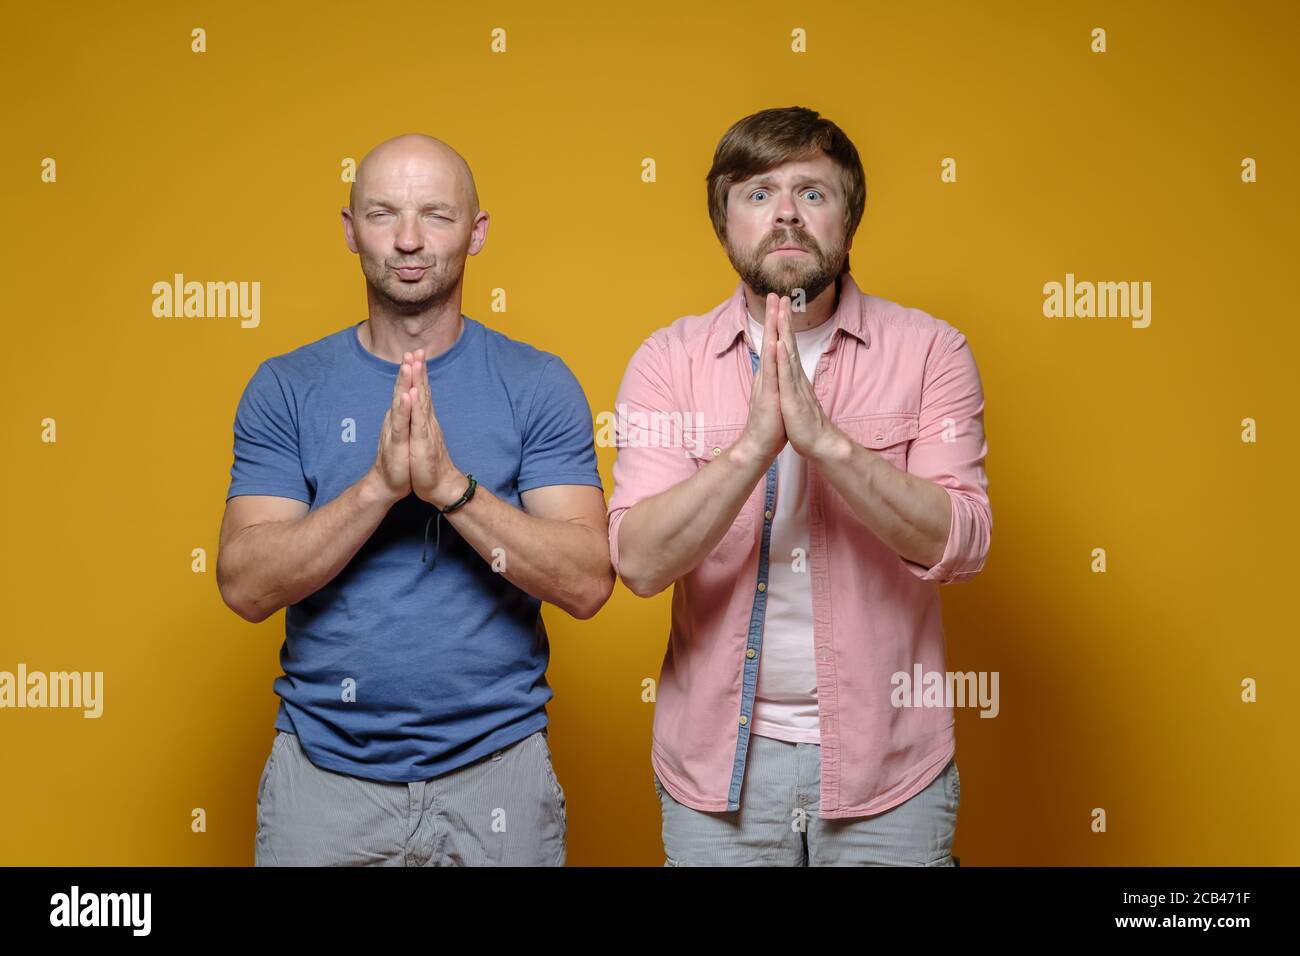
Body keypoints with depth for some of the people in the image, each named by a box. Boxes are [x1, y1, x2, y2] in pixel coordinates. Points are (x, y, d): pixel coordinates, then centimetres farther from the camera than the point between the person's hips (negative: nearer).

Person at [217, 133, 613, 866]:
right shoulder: (286, 388, -1)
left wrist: (449, 484, -23)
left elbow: (588, 583, -12)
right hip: (322, 773, 1)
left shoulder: (538, 386, -4)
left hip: (495, 768, 0)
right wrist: (380, 483, -23)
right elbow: (246, 586, -10)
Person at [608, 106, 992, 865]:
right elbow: (640, 562, -12)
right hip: (720, 763, 1)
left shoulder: (930, 351, -4)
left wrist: (823, 438, -26)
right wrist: (756, 441, -25)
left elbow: (961, 545, -14)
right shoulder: (670, 360, -2)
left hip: (886, 763, 0)